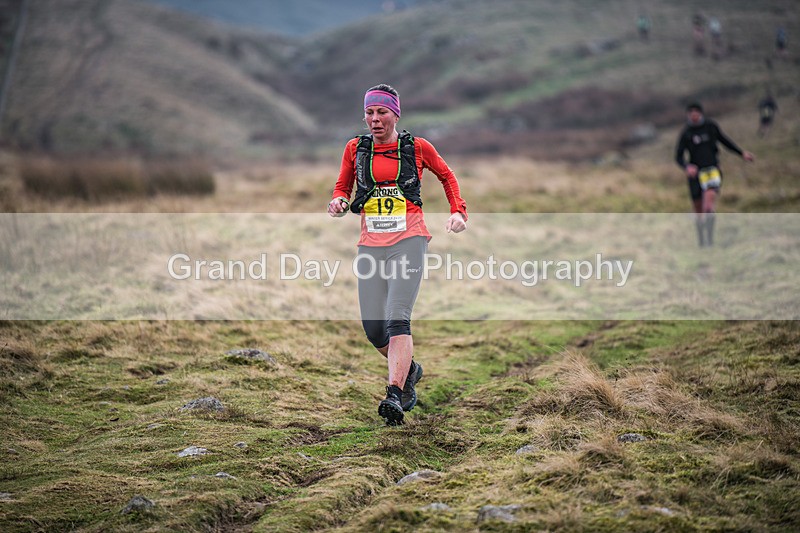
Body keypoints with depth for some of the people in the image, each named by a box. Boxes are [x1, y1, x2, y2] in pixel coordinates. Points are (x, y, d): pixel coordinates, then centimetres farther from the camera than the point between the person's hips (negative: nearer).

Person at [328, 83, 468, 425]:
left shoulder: (418, 147, 4)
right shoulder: (355, 149, 9)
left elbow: (446, 176, 21)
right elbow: (343, 187, 21)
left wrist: (458, 211, 8)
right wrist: (338, 202, -2)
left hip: (408, 240, -3)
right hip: (371, 245, 3)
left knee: (397, 320, -19)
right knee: (373, 328, -1)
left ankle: (394, 396, -27)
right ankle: (409, 370, 29)